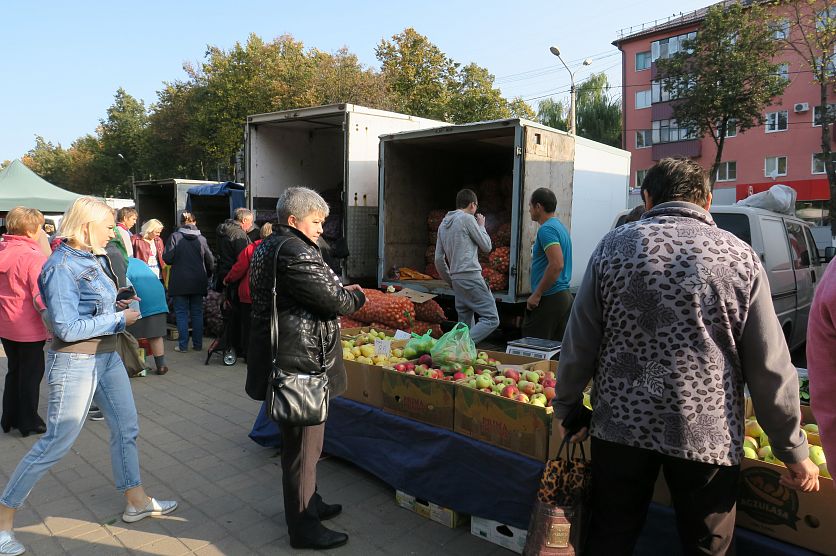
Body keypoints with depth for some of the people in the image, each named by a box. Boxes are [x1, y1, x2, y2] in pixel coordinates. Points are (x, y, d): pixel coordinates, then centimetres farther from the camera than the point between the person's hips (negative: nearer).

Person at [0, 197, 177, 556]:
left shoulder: (94, 258, 5)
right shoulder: (62, 266, -19)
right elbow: (67, 328, -24)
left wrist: (114, 307, 1)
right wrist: (119, 319, -18)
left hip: (106, 356, 9)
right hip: (74, 362, -8)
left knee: (126, 428, 14)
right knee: (56, 443, 1)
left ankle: (136, 501, 30)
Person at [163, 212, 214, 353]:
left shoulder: (175, 236, -6)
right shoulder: (201, 238, 0)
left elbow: (167, 258, -10)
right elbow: (210, 260, 2)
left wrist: (178, 261, 12)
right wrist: (207, 275, 18)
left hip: (180, 282, -2)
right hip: (198, 282, 2)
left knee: (182, 313, 5)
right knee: (197, 313, 10)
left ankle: (183, 345, 5)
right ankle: (197, 344, 13)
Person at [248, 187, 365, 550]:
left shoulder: (267, 247, 14)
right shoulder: (295, 252, -22)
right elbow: (335, 300, -21)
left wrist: (341, 292, 5)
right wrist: (357, 295, 0)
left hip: (282, 357, 11)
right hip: (300, 364, -11)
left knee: (299, 442, 24)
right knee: (302, 447, 4)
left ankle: (308, 504, 42)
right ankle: (303, 528, 20)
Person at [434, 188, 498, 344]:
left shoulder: (444, 223, 18)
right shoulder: (467, 218, -4)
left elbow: (438, 259, 18)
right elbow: (486, 246, 0)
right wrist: (481, 226, 15)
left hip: (456, 279, 9)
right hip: (471, 276, -8)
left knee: (465, 324, 11)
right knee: (491, 319, -9)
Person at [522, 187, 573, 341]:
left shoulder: (546, 229, -14)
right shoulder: (561, 227, 16)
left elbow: (557, 264, -24)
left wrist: (536, 295, -20)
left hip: (548, 299, -10)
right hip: (564, 296, 10)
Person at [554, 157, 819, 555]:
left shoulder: (614, 246, -2)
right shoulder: (739, 257, -3)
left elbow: (580, 343, -1)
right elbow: (770, 366, -3)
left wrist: (566, 409, 12)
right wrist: (794, 452, 7)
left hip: (621, 424, 1)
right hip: (706, 434, 0)